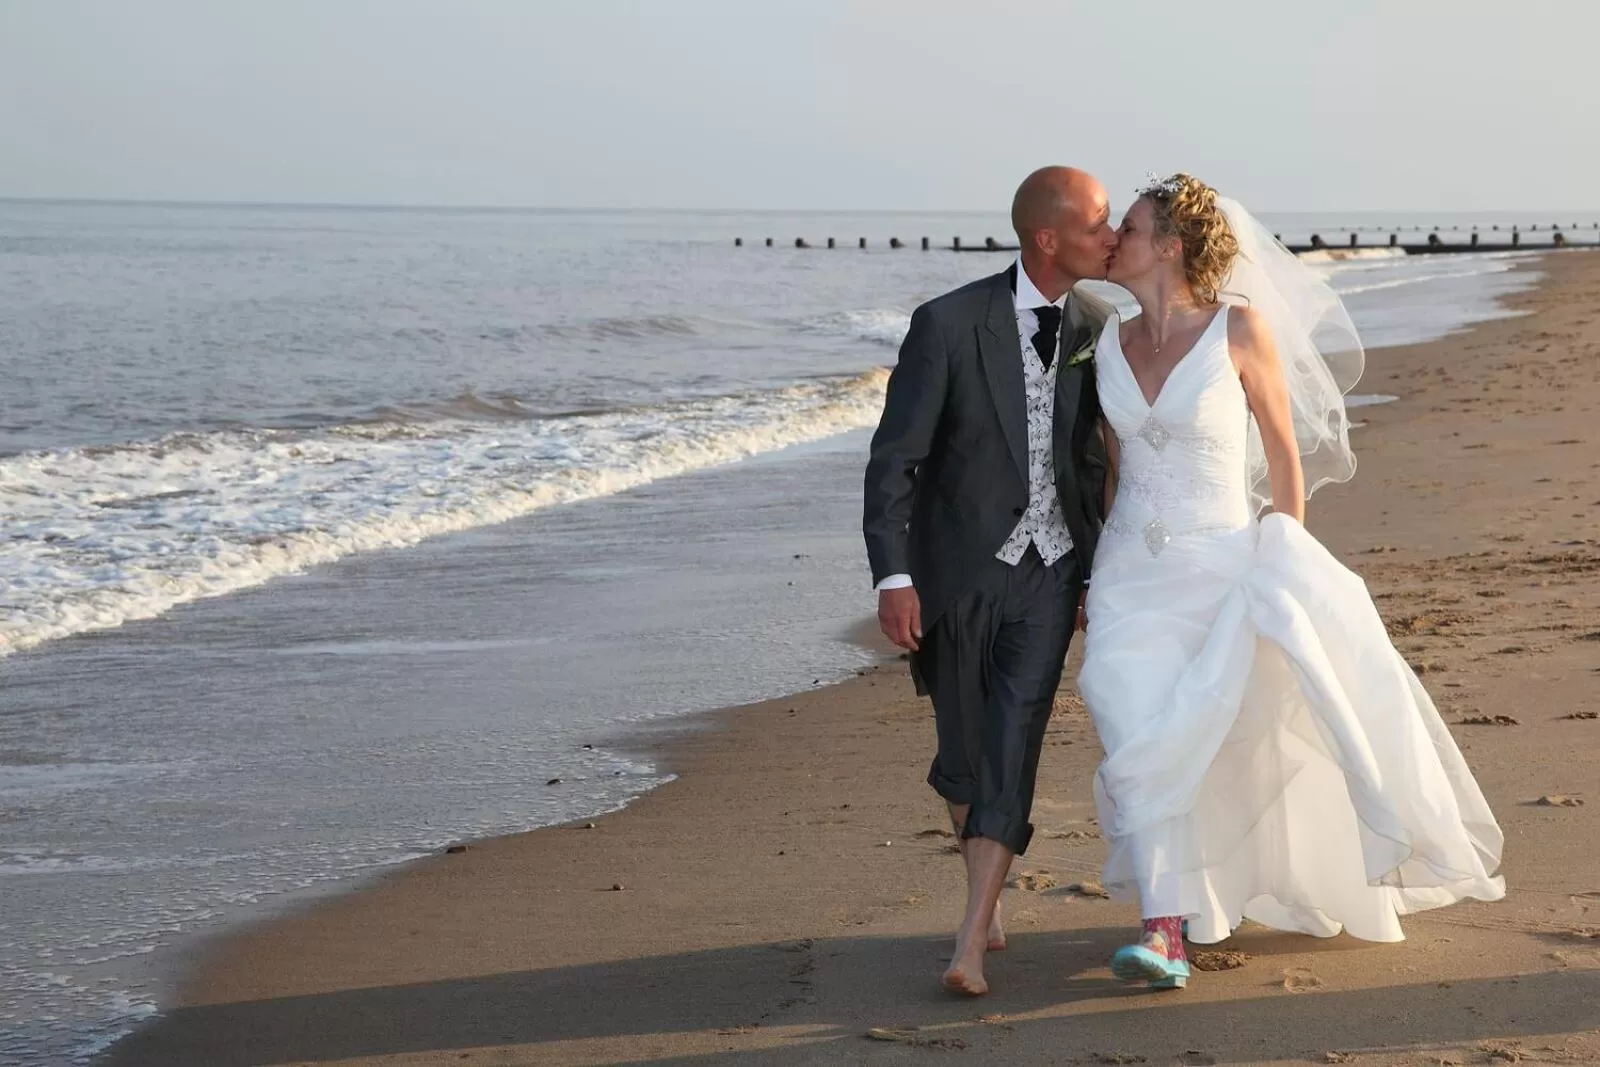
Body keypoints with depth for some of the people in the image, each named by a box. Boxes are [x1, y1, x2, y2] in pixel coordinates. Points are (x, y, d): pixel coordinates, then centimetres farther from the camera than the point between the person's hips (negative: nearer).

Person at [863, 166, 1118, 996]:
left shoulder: (1096, 325, -2)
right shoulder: (948, 325, -16)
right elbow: (895, 457, -15)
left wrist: (1096, 568, 14)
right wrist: (893, 576, -22)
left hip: (1050, 569, 2)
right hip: (960, 569, -2)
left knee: (1011, 749, -10)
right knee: (963, 751, 12)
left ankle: (970, 944, -11)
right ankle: (986, 897, 36)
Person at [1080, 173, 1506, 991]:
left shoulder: (1241, 328, -8)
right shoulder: (1110, 346, 5)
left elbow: (1284, 451, -2)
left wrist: (1286, 566, -4)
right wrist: (1088, 577, 16)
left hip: (1222, 562, -3)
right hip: (1131, 575, 3)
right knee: (1141, 746, -10)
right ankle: (1165, 931, -9)